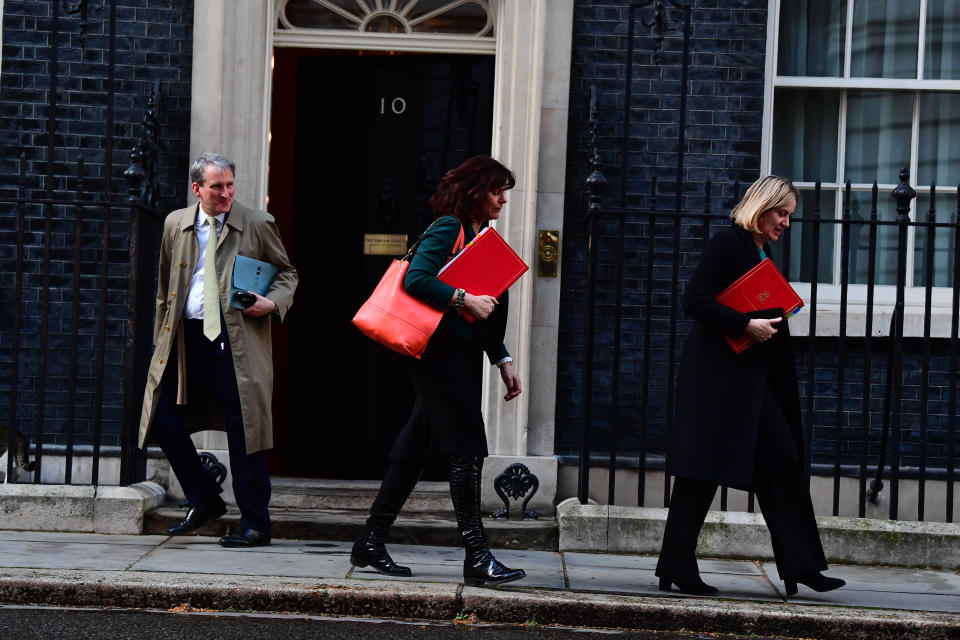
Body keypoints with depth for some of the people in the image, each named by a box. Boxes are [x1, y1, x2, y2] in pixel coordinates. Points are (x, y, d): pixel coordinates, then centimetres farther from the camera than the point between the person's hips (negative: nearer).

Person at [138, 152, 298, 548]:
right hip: (184, 338, 4)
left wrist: (273, 303, -11)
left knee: (242, 430, -3)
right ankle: (205, 501, 24)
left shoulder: (257, 225, 1)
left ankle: (255, 524, 6)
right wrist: (161, 340, 14)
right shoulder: (175, 225, 10)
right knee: (165, 423, 4)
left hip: (236, 340, -4)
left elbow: (286, 273, 10)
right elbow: (164, 288, 17)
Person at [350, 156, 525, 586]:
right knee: (467, 450, -10)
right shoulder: (449, 228, -8)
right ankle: (476, 555, -10)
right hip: (441, 353, -9)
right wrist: (465, 300, -22)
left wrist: (503, 361, 17)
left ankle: (370, 543, 14)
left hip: (462, 357, 9)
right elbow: (416, 279, -21)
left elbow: (488, 315, 23)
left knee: (416, 448, 9)